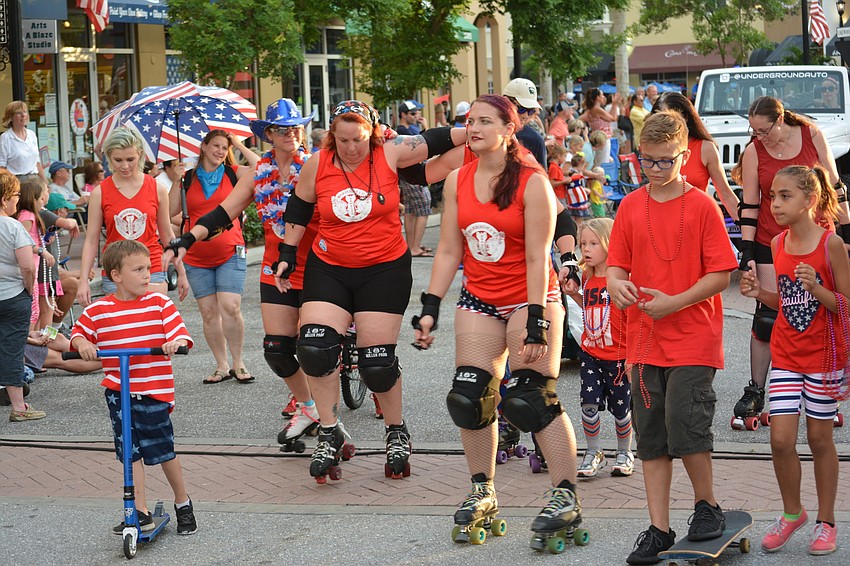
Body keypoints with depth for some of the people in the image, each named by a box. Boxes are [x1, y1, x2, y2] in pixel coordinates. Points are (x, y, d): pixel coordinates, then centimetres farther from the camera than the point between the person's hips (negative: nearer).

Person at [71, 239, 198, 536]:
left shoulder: (160, 303, -3)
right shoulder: (97, 311, 0)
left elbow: (179, 332, -8)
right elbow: (78, 332, 9)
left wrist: (176, 343, -30)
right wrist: (82, 344, -13)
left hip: (154, 391, -2)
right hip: (117, 391, 2)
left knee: (163, 450, 3)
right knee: (130, 451, 5)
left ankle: (182, 502, 23)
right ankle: (140, 512, 11)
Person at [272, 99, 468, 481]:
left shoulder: (390, 155, -7)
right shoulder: (316, 166, -3)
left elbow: (436, 141, -6)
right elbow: (298, 208, 10)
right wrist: (287, 255, 10)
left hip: (385, 270, -2)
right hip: (329, 270, 2)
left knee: (378, 361, -3)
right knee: (314, 347, -14)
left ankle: (397, 434, 22)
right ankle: (330, 435, 2)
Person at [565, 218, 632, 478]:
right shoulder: (587, 278, 6)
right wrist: (573, 293, 3)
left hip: (618, 356, -4)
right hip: (590, 354, 5)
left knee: (620, 409, 7)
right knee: (589, 404, -6)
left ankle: (624, 453, 26)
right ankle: (594, 453, 10)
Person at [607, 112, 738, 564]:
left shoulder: (702, 206, -5)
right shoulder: (630, 207, 7)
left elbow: (720, 274, -7)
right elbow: (616, 265, 10)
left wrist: (674, 302, -17)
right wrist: (616, 285, -14)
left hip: (693, 340, -4)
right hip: (645, 340, 4)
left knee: (685, 422, -14)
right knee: (651, 436, 6)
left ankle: (707, 505, 11)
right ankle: (659, 529, 14)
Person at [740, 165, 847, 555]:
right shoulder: (778, 244, 3)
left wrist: (816, 288, -27)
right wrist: (759, 293, -4)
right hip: (786, 355, 4)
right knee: (781, 438, -2)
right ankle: (792, 512, 19)